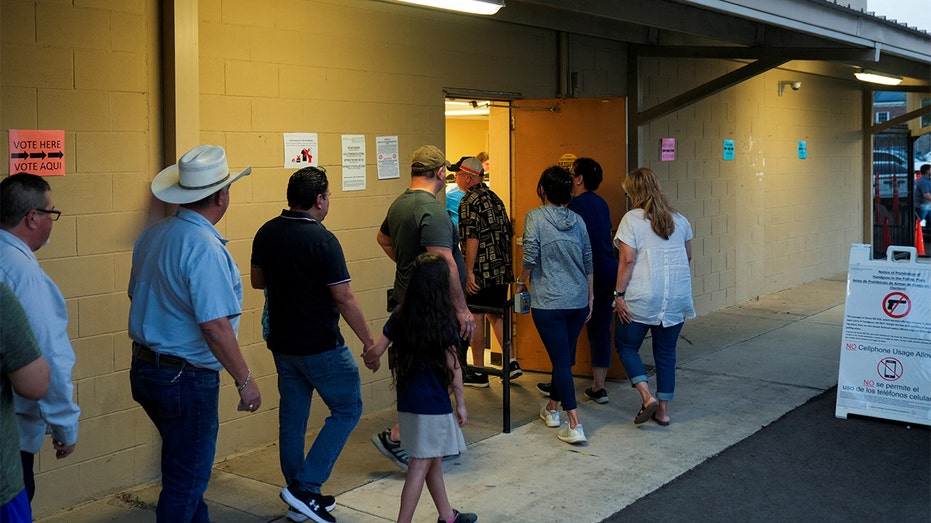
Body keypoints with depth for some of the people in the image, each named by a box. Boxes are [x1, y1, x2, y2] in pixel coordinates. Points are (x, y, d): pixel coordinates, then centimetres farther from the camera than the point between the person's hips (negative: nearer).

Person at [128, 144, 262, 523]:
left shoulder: (151, 235, 5)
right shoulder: (205, 248, -23)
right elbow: (214, 325, -27)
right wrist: (245, 380, -18)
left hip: (145, 369, 9)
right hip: (186, 378, -9)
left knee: (183, 467, 25)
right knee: (186, 480, 5)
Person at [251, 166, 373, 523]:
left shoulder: (266, 233, 2)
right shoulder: (321, 240, -19)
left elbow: (257, 280, 16)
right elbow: (344, 298, -19)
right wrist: (369, 342, -11)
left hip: (282, 342, 7)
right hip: (320, 346, -7)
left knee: (293, 415, 14)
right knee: (347, 409, 7)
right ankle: (305, 487, 0)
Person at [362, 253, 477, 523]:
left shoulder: (400, 316, -1)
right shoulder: (443, 320, -14)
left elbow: (376, 351, 1)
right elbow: (453, 367, -11)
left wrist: (369, 358, 25)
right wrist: (461, 403, -1)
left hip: (407, 401, 6)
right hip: (434, 402, -6)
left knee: (433, 459, 20)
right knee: (421, 465, 1)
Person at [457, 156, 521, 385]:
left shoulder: (469, 201, -11)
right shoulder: (495, 199, 13)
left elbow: (472, 238, -19)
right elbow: (507, 234, 16)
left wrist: (469, 272, -18)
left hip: (481, 272, -8)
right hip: (502, 271, 8)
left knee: (476, 319, 2)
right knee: (496, 315, 18)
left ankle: (478, 372, 9)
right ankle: (511, 362, 14)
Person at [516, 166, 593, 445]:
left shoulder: (535, 217, -8)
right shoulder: (577, 220, 6)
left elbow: (530, 257, -16)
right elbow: (588, 262, 10)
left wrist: (521, 281, 3)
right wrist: (590, 296, 19)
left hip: (548, 302, -5)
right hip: (578, 301, 5)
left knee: (561, 361, -3)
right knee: (565, 357, 18)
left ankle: (574, 426, -7)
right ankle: (551, 408, 36)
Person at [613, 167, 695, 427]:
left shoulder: (632, 219, -7)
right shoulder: (679, 219, 9)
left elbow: (627, 259, -14)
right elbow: (688, 256, 18)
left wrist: (619, 293, -10)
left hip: (642, 298, -5)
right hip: (677, 298, 5)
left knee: (626, 346, 10)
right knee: (666, 351, 13)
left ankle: (647, 395, -6)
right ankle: (663, 409, 15)